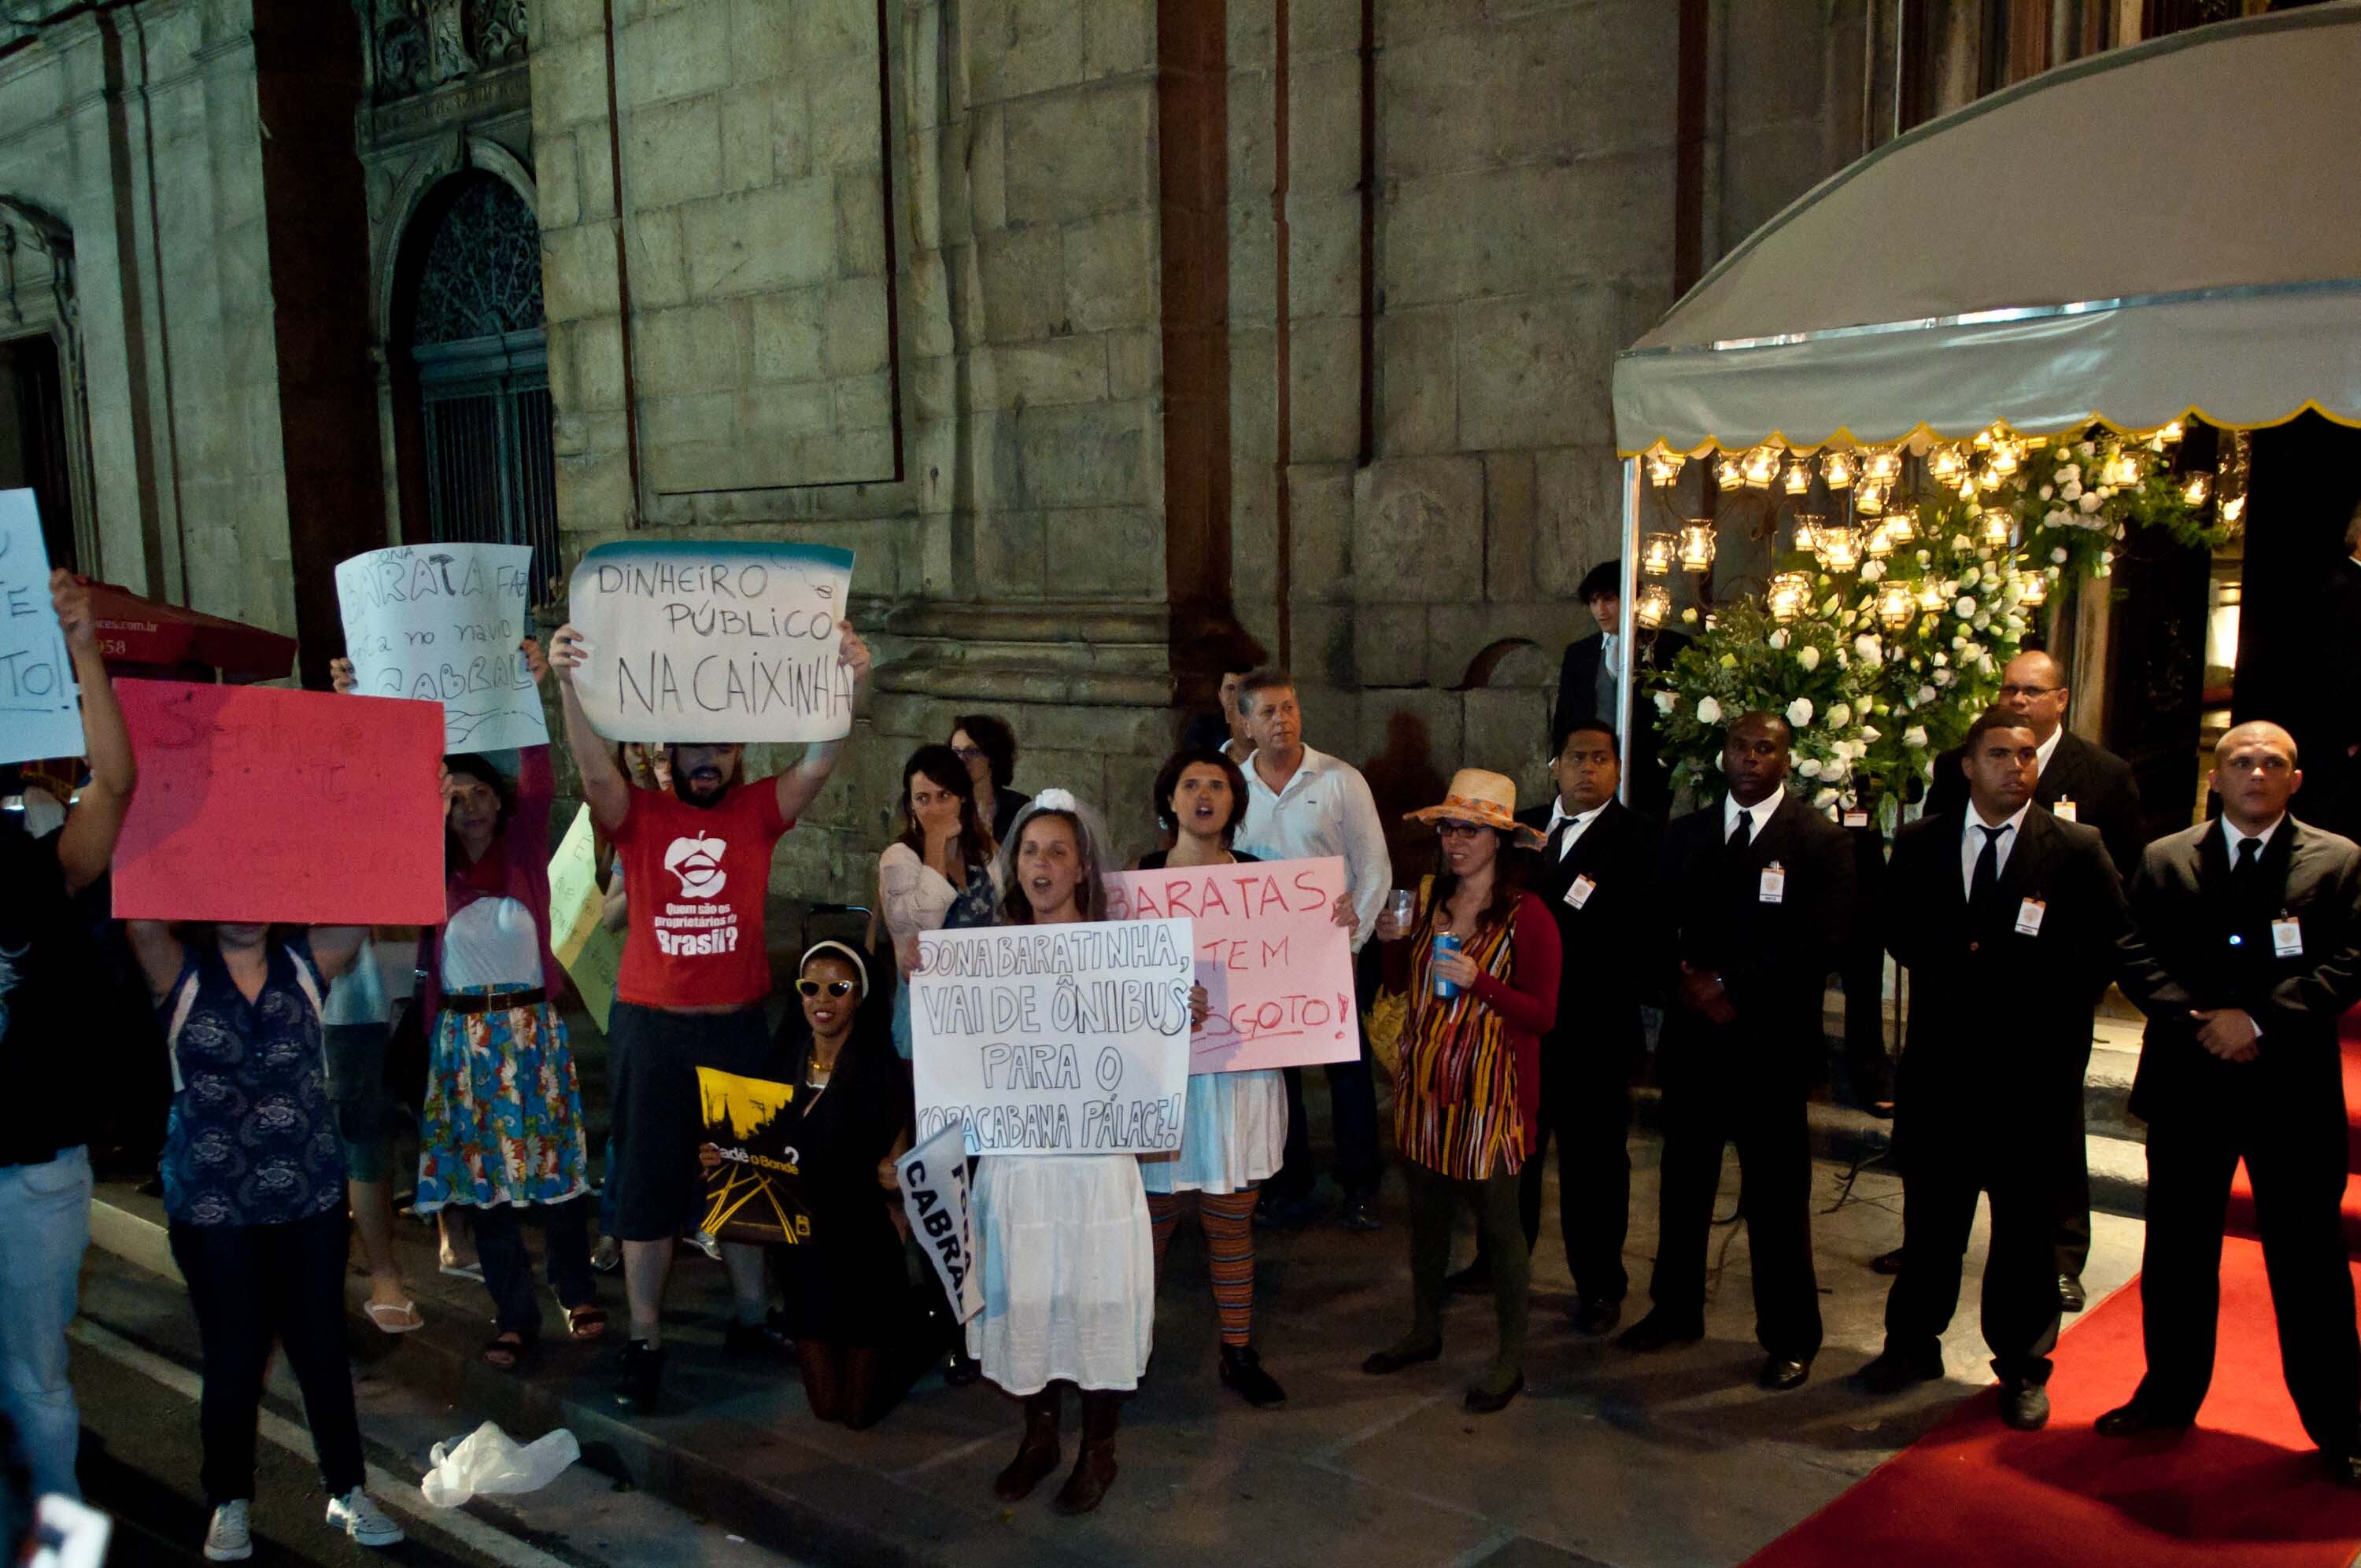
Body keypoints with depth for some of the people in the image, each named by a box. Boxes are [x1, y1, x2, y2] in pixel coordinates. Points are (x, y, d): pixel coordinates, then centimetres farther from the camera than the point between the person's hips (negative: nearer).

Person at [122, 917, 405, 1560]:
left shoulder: (305, 963, -1)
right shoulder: (180, 973, -5)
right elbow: (140, 921, -24)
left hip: (311, 1200, 1)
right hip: (212, 1210, -1)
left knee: (322, 1351, 12)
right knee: (233, 1361, 10)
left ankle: (348, 1492, 27)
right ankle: (229, 1503, 31)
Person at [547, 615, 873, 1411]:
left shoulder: (759, 811, 1)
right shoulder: (638, 816, -1)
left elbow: (820, 760, -13)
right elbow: (594, 766, -20)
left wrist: (854, 680, -29)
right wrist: (570, 683, -37)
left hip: (738, 1025, 2)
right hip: (651, 1026, -1)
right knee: (648, 1182, 8)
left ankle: (752, 1317, 30)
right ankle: (644, 1340, 20)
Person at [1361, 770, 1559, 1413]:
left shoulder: (1528, 916, -12)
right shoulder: (1431, 899, 5)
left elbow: (1543, 1016, -13)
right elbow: (1401, 984, 14)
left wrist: (1479, 981, -24)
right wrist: (1393, 942, -4)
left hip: (1488, 1090, -6)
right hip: (1424, 1082, 6)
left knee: (1498, 1222, 4)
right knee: (1426, 1210, 17)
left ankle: (1511, 1360, 18)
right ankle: (1425, 1332, 34)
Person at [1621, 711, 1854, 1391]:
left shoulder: (1821, 841, -2)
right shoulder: (1685, 834, 12)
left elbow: (1821, 943, -11)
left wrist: (1733, 989, -13)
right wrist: (1686, 981, -7)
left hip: (1770, 1044, -4)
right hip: (1691, 1034, 4)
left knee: (1777, 1195, 2)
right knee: (1684, 1181, 14)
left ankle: (1790, 1338, 15)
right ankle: (1675, 1309, 29)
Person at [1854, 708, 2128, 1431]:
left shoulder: (2076, 848, -1)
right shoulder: (1921, 843, 7)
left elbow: (2106, 949, -4)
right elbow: (1896, 928, 6)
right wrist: (1958, 956, -11)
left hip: (2035, 1068, -2)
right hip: (1941, 1060, 2)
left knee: (2027, 1223, 7)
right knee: (1930, 1214, 12)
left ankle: (2022, 1367, 21)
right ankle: (1913, 1344, 26)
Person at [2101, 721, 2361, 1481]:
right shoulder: (2165, 861, 7)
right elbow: (2136, 959, 0)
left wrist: (2260, 1020, -17)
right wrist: (2198, 1021, -16)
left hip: (2294, 1087, -2)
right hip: (2187, 1084, 2)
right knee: (2177, 1251, 12)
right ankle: (2169, 1396, 27)